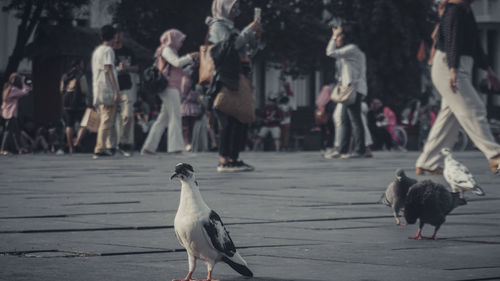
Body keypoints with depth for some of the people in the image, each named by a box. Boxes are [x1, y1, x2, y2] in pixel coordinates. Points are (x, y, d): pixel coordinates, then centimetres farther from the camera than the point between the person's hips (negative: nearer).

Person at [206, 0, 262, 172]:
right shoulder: (218, 26, -3)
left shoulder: (229, 27, 26)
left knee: (240, 120, 8)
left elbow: (247, 52, 29)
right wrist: (248, 31, -13)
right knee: (230, 121, -14)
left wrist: (254, 38, 11)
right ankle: (224, 161, -16)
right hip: (225, 81, -10)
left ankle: (233, 159, 10)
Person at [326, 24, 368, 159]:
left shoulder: (351, 49, -9)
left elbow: (331, 53, -14)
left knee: (355, 119, -11)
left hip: (354, 88, -11)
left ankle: (359, 150, -12)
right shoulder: (348, 50, 22)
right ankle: (342, 150, 11)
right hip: (349, 89, 11)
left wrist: (335, 36, -6)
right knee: (345, 120, 9)